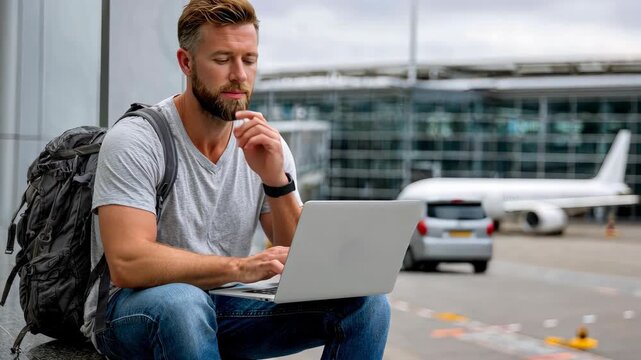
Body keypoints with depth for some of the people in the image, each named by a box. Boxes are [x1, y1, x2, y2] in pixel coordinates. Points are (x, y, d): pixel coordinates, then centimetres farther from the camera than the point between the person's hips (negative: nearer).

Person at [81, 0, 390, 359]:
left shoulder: (266, 147, 1)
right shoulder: (135, 141, -15)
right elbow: (127, 264, -27)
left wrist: (277, 180, -19)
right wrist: (240, 266, -36)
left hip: (223, 310, 5)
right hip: (131, 311, -5)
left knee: (366, 303, -12)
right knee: (181, 302, -41)